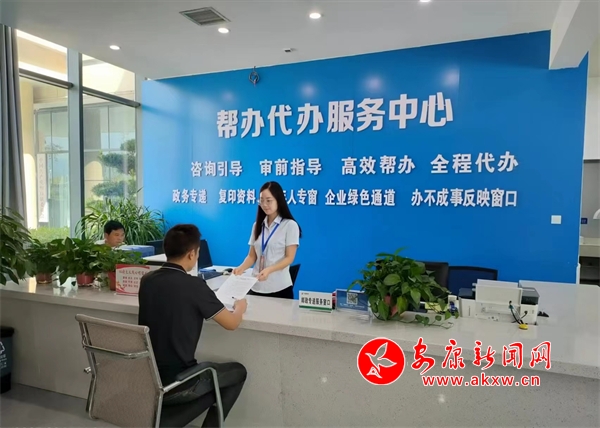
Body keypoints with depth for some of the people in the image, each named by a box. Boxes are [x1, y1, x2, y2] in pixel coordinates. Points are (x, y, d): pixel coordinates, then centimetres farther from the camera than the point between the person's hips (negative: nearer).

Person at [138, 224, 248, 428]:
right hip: (173, 386, -6)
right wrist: (240, 307, 13)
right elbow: (232, 323, -7)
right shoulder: (193, 285, -20)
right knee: (237, 372, 16)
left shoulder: (147, 280, -2)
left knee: (208, 366, 31)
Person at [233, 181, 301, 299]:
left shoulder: (290, 225, -5)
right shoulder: (257, 225, 9)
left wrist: (269, 270, -24)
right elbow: (252, 255, 9)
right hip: (256, 287, 4)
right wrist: (241, 268, -11)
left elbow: (289, 258, -9)